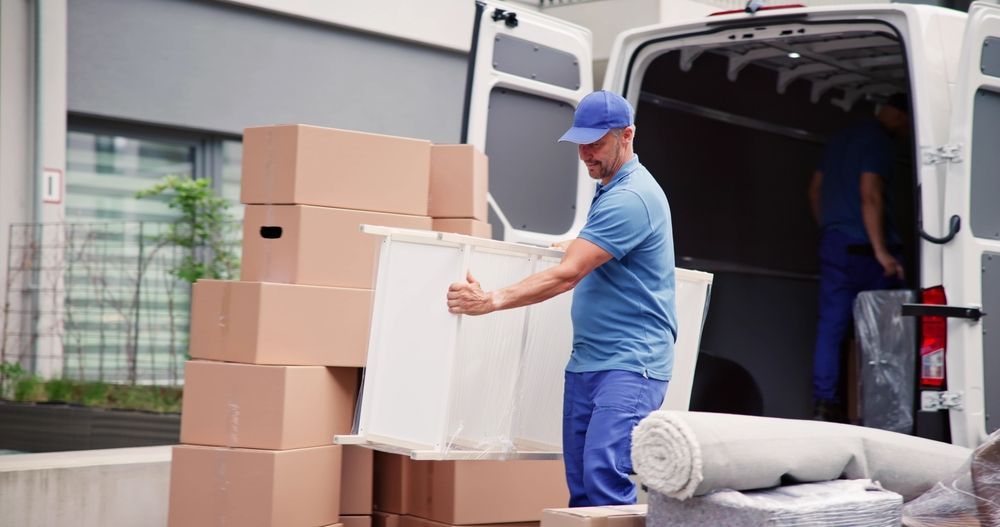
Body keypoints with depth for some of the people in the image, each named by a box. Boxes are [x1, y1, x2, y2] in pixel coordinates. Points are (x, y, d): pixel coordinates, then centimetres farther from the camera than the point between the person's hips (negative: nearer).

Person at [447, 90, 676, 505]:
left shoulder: (630, 198, -16)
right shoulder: (608, 190, 17)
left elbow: (567, 275, -23)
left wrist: (493, 301, -25)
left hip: (630, 363, -10)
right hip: (586, 361, 10)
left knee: (603, 474, -21)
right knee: (579, 483, 7)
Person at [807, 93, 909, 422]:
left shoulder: (841, 140, 18)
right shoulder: (878, 141, -9)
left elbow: (815, 190, 23)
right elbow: (870, 196, -18)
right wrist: (881, 251, -20)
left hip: (834, 245, 7)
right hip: (863, 247, -7)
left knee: (831, 324, 2)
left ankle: (824, 403, -3)